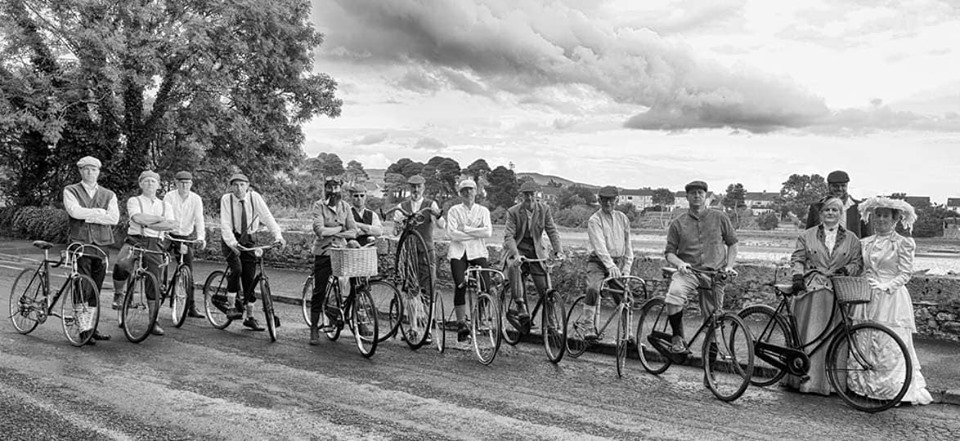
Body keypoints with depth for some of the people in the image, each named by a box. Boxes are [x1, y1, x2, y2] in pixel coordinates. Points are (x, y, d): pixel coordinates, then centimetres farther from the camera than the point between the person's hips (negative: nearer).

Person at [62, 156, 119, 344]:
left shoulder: (109, 195, 14)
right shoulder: (70, 191, 8)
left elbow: (114, 218, -2)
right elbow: (75, 211, -12)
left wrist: (88, 215, -8)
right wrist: (101, 212, -6)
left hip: (102, 244, 3)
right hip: (79, 243, -3)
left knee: (96, 289, 7)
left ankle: (92, 326, 16)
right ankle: (84, 328, -3)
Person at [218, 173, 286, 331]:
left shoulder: (254, 197, -9)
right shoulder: (226, 199, -11)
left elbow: (267, 216, -16)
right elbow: (225, 224, -18)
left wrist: (278, 235, -30)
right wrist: (232, 243, -33)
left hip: (247, 240, 2)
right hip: (231, 239, -2)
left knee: (250, 277, 1)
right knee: (236, 268, -25)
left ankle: (249, 317, 11)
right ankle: (231, 307, -11)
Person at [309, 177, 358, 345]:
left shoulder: (345, 206, 8)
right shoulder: (319, 205, -4)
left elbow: (353, 231, 0)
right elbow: (319, 229, -17)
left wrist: (334, 233, -11)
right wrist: (340, 228, -8)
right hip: (323, 252, -3)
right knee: (319, 291, -1)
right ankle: (314, 329, 6)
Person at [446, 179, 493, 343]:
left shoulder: (483, 211, 12)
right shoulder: (454, 211, 7)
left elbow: (488, 231, -5)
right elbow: (452, 234, -8)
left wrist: (465, 229, -8)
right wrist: (477, 233, -7)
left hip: (478, 252, 1)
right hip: (458, 252, -1)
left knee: (485, 288, -13)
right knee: (460, 286, -18)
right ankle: (461, 323, -7)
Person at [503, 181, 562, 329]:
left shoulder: (544, 209, -1)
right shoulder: (513, 212, -8)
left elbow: (552, 231, -3)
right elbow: (508, 235, -16)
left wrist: (558, 251, -20)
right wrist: (515, 254, -33)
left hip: (536, 250, 2)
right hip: (518, 249, -2)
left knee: (545, 288, -6)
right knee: (513, 267, -37)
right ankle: (521, 308, -38)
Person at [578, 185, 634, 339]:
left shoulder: (622, 218, 10)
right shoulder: (595, 220, -8)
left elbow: (628, 244, 13)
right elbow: (600, 246, -21)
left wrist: (626, 267, 3)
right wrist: (611, 266, -34)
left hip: (619, 263, 5)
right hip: (598, 262, -4)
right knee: (593, 289, -27)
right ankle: (588, 326, -16)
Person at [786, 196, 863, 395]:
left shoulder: (851, 239, 16)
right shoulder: (807, 235, 14)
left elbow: (858, 262, 11)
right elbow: (797, 259, 7)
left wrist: (846, 269, -8)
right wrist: (798, 276, -8)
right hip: (811, 290, -1)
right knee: (810, 334, -6)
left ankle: (830, 381, 2)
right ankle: (807, 377, -2)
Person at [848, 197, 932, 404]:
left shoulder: (903, 243, -1)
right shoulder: (865, 243, 13)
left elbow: (905, 274, -5)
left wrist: (885, 287, -17)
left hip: (892, 298, -4)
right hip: (867, 298, 5)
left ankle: (895, 389, 3)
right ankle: (865, 385, 11)